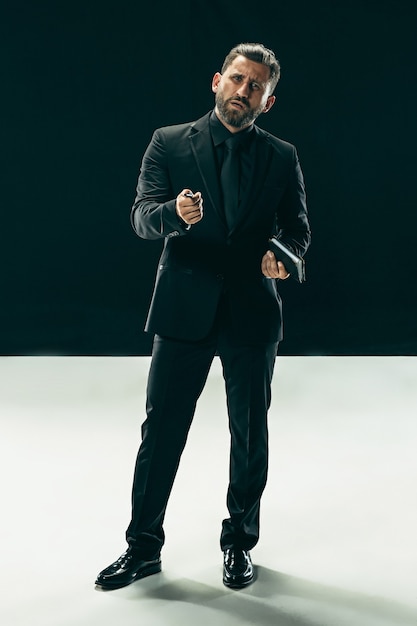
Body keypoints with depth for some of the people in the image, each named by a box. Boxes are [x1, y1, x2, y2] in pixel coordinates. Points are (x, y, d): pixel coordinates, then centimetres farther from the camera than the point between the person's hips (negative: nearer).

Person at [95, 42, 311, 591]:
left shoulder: (282, 157, 8)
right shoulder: (168, 143, 4)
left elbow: (297, 228, 8)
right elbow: (142, 216, -4)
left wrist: (282, 253, -16)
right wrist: (175, 212, -27)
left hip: (252, 314, 2)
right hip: (184, 311, -1)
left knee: (250, 435, 10)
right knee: (161, 429, 3)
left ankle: (241, 542, 29)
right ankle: (143, 547, 19)